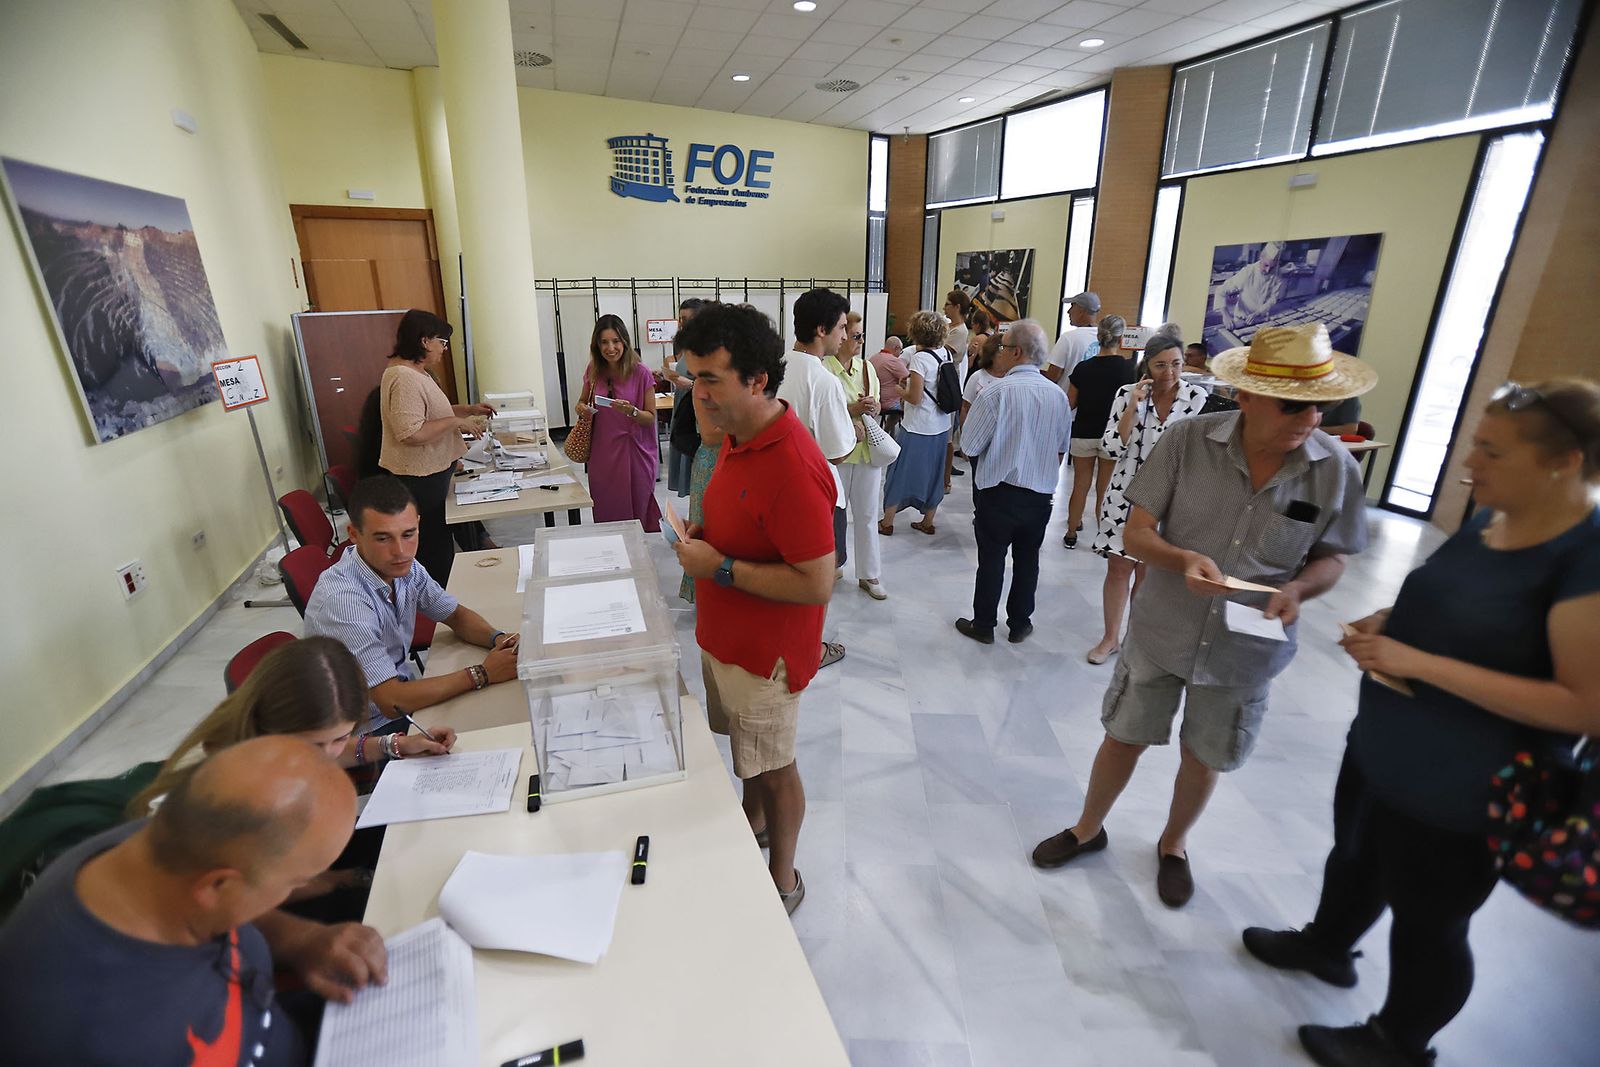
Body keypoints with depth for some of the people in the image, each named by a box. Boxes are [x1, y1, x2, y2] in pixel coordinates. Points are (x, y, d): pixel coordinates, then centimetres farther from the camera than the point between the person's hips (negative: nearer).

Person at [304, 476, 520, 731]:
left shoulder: (402, 566, -8)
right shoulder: (341, 599, -30)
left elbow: (456, 615, 6)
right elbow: (393, 702, -29)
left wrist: (498, 639, -15)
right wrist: (482, 674, -25)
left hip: (402, 691, 7)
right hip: (369, 729, -7)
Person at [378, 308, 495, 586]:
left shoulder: (416, 372, 12)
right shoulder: (404, 378, -21)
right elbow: (410, 433, -28)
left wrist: (467, 409, 15)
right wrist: (456, 422, -20)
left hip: (430, 473, 10)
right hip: (418, 480, -10)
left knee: (438, 544, 16)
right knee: (434, 550, -1)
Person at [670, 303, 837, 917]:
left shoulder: (792, 467, -31)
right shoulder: (739, 436, 0)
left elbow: (817, 585, -30)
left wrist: (720, 567, -26)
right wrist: (706, 533, -3)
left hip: (765, 653, -8)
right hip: (724, 636, 9)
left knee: (773, 767, 14)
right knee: (744, 748, 29)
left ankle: (782, 880, 39)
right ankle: (753, 822, 56)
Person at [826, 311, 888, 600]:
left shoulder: (866, 367, 8)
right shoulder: (825, 369, -12)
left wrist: (872, 406, -7)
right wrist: (853, 409, -20)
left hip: (867, 448, 5)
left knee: (867, 514, 11)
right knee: (833, 513, 11)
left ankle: (869, 575, 21)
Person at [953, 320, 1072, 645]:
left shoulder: (999, 391, -17)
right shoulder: (1059, 396, 0)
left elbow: (969, 445, -13)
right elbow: (1062, 447, 12)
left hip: (999, 492, -5)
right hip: (1041, 493, 5)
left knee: (991, 559, 8)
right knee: (1027, 560, 17)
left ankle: (983, 625, 22)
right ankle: (1019, 625, 31)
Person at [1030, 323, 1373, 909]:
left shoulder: (1336, 468, -11)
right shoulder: (1189, 440, -17)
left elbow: (1330, 558, 2)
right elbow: (1135, 532, -14)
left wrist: (1298, 588, -20)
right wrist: (1184, 559, -33)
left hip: (1246, 649, 2)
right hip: (1161, 632, -1)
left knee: (1203, 758, 20)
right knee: (1124, 738, 15)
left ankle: (1173, 843, 50)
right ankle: (1088, 829, 42)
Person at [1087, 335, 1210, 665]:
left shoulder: (1197, 397, -4)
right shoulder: (1127, 394, -4)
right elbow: (1111, 449, -8)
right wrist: (1133, 407, -17)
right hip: (1125, 495, 0)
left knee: (1147, 575, 10)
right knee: (1118, 569, 7)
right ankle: (1110, 638, 24)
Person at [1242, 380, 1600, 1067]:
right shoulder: (1493, 518, 0)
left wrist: (1421, 663, -30)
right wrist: (1387, 623, -3)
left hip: (1461, 795, -7)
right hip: (1380, 750, 8)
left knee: (1426, 924, 15)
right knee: (1353, 857, 28)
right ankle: (1326, 946, 54)